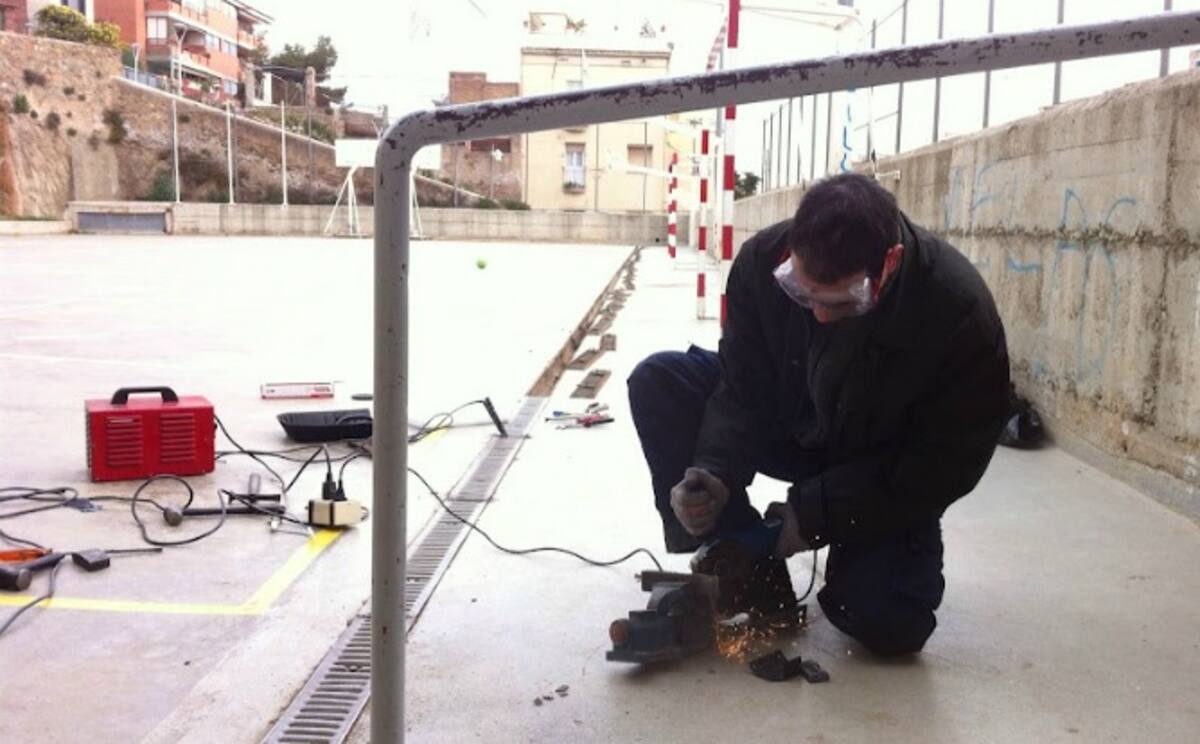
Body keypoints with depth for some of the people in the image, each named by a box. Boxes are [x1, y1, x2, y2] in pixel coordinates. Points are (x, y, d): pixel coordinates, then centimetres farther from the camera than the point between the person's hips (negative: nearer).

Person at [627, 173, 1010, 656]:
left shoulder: (960, 309, -31)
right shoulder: (763, 259, -22)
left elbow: (948, 461, -23)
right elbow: (742, 387, -13)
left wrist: (816, 513, -25)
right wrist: (714, 473, -31)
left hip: (889, 480, -3)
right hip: (788, 424, 4)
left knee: (889, 624, -25)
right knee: (658, 383, -19)